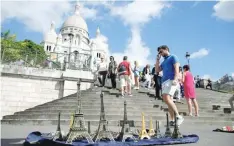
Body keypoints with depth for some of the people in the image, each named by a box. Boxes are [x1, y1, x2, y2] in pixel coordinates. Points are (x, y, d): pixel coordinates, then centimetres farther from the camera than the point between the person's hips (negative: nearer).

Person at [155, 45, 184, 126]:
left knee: (166, 99, -23)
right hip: (164, 82, 8)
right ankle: (172, 121, 6)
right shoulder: (164, 62, 28)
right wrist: (157, 59, 19)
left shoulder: (172, 57, 6)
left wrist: (175, 79, -22)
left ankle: (178, 117, -19)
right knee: (169, 101, 4)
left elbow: (177, 68, -7)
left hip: (171, 80, -8)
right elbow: (157, 70, 21)